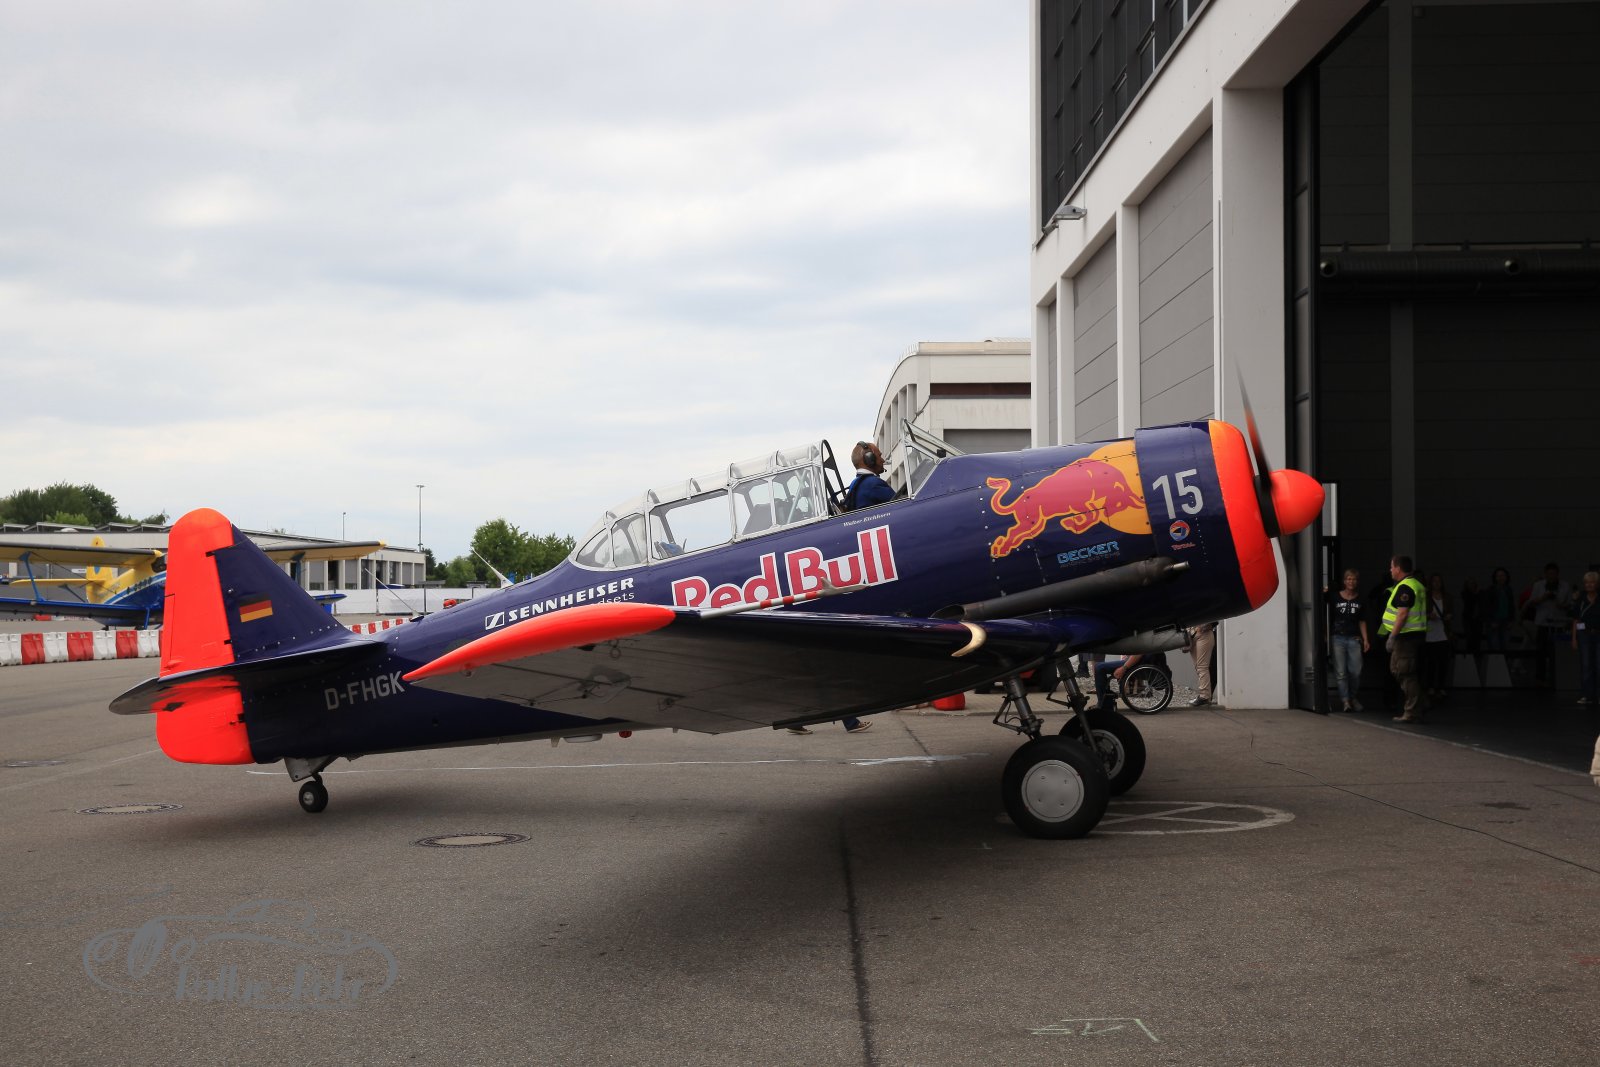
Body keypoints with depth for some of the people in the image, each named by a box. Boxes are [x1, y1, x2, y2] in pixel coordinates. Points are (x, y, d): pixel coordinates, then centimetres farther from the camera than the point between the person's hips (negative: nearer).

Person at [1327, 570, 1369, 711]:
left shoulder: (1360, 600, 11)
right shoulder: (1335, 597, 3)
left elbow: (1362, 621, 14)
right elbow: (1329, 618, 4)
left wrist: (1365, 639, 6)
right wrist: (1327, 636, -4)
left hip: (1354, 638, 2)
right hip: (1338, 638, -2)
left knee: (1356, 671, -1)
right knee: (1341, 672, -5)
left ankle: (1354, 698, 17)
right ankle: (1345, 701, -4)